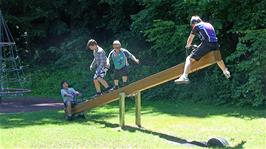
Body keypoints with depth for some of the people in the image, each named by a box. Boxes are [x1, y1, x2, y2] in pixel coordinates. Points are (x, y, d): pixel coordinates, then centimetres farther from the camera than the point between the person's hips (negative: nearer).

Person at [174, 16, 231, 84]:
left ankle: (184, 77, -24)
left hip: (206, 44, -6)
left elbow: (190, 39, 18)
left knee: (189, 59, -6)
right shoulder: (209, 24, 29)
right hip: (215, 45, 6)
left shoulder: (197, 26, 11)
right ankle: (226, 72, 53)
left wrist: (188, 46, 39)